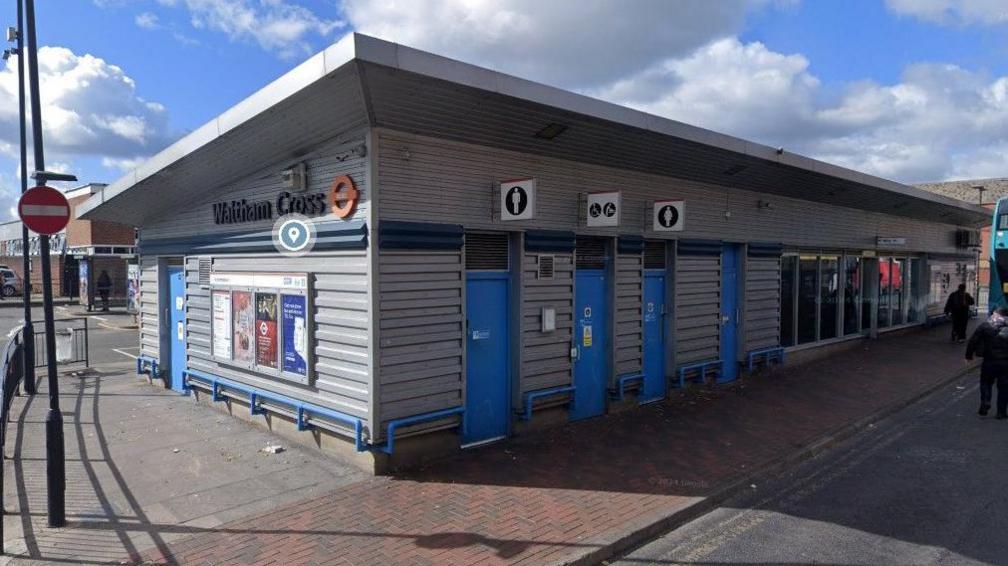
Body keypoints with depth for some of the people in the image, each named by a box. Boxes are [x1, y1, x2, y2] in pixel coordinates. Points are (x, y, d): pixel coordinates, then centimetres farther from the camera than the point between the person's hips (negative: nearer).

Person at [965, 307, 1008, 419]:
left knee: (986, 383, 16)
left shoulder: (985, 326, -6)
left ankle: (985, 403, -3)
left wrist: (968, 356, 5)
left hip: (989, 362, -2)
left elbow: (972, 341, -6)